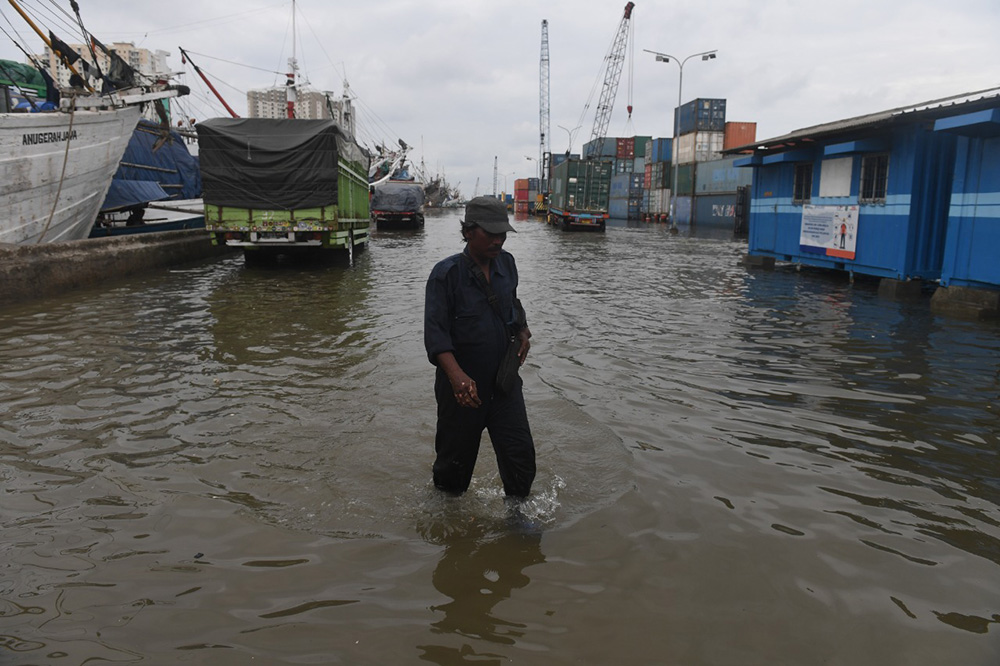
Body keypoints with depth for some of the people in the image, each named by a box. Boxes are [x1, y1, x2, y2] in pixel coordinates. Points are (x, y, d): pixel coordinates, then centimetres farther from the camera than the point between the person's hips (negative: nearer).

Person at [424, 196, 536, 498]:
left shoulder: (506, 263, 4)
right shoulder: (446, 273, -14)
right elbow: (435, 331, -22)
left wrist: (522, 332, 4)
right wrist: (456, 375, -37)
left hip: (504, 381, 5)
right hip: (462, 385, -4)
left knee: (521, 454, 3)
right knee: (455, 459, 11)